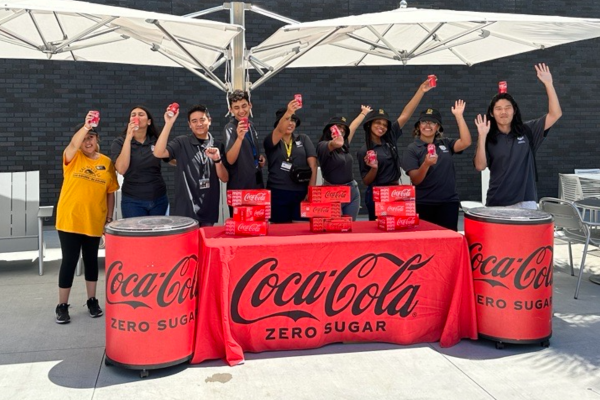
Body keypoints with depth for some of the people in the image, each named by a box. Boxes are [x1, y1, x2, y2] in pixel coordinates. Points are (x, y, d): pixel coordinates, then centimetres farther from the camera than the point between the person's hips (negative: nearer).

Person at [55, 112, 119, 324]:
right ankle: (62, 305, 12)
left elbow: (110, 192, 6)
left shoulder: (106, 162, 3)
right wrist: (85, 126, -42)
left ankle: (92, 300, 25)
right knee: (69, 260, 1)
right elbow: (73, 143, -27)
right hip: (69, 219, -2)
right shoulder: (73, 157, -3)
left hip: (94, 221, 2)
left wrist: (109, 217, 4)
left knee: (91, 259, 12)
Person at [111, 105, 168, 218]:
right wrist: (128, 137, -19)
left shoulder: (156, 141, 3)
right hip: (132, 201, -2)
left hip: (159, 199, 3)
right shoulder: (119, 142, -3)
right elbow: (121, 169, -18)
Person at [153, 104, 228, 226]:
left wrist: (217, 160, -14)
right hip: (185, 209, -3)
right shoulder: (182, 143, -2)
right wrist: (169, 124, -23)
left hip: (209, 210, 3)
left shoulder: (218, 145, 7)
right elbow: (158, 153, -19)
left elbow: (225, 179, 4)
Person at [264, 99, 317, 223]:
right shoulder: (270, 141, 4)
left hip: (301, 193, 1)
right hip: (278, 193, -1)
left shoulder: (303, 139, 9)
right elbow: (279, 130, -20)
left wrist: (310, 191, -8)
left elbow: (313, 166, 1)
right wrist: (288, 113, -38)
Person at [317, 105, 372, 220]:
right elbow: (332, 145, -33)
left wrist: (364, 112, 38)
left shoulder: (344, 145, 10)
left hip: (352, 191, 7)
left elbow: (353, 126, 25)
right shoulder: (323, 146, -8)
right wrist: (336, 143, -56)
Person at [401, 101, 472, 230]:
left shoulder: (445, 143, 8)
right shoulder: (412, 149, -1)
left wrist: (459, 116, -10)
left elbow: (466, 142, -10)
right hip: (423, 204, -2)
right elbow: (415, 180, -10)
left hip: (449, 202, 2)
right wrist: (426, 164, -28)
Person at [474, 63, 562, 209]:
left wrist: (548, 84, -7)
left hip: (525, 202, 0)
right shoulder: (489, 138, 3)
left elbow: (555, 114, 0)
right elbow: (480, 166, -7)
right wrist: (482, 137, -15)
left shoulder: (527, 131, 5)